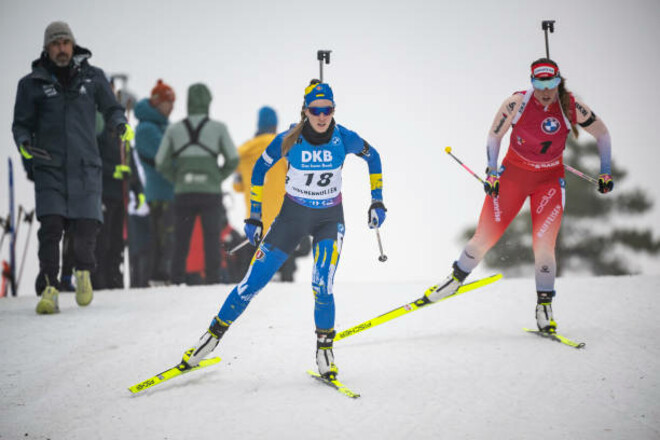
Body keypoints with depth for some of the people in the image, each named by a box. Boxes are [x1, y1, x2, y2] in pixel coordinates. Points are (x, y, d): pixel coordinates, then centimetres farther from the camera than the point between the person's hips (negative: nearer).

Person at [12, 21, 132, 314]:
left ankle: (83, 272, 19)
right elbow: (21, 124, 10)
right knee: (51, 226, -15)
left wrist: (121, 124, -5)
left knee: (86, 228, -10)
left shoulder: (93, 77, 8)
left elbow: (110, 109, 17)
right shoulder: (32, 84, 5)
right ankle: (48, 288, -5)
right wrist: (24, 144, -11)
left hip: (85, 167, 1)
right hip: (49, 167, -1)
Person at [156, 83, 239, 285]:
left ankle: (177, 283, 3)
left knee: (180, 243, 7)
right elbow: (233, 160, -3)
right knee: (212, 241, 3)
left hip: (183, 193, 2)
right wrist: (218, 178, 9)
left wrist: (179, 180, 12)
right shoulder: (218, 128, -2)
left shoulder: (174, 130, 3)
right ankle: (213, 282, -1)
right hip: (211, 192, -2)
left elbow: (161, 164, 3)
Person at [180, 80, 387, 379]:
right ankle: (215, 333, 16)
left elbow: (373, 156, 4)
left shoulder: (343, 139, -16)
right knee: (254, 281, -2)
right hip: (292, 215, 0)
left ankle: (325, 348, 4)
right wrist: (255, 216, -1)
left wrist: (377, 201, 3)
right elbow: (260, 169, -1)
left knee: (322, 287, -19)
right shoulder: (288, 141, -17)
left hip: (329, 219, 0)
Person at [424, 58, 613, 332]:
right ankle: (456, 278, 24)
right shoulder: (517, 104, -17)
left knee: (544, 246, -14)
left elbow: (602, 134, 1)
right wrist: (492, 172, -8)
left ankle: (544, 305, 4)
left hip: (549, 180, 0)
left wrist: (605, 173, 0)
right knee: (485, 237, -2)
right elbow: (494, 136, -2)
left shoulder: (571, 108, -15)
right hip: (513, 174, 0)